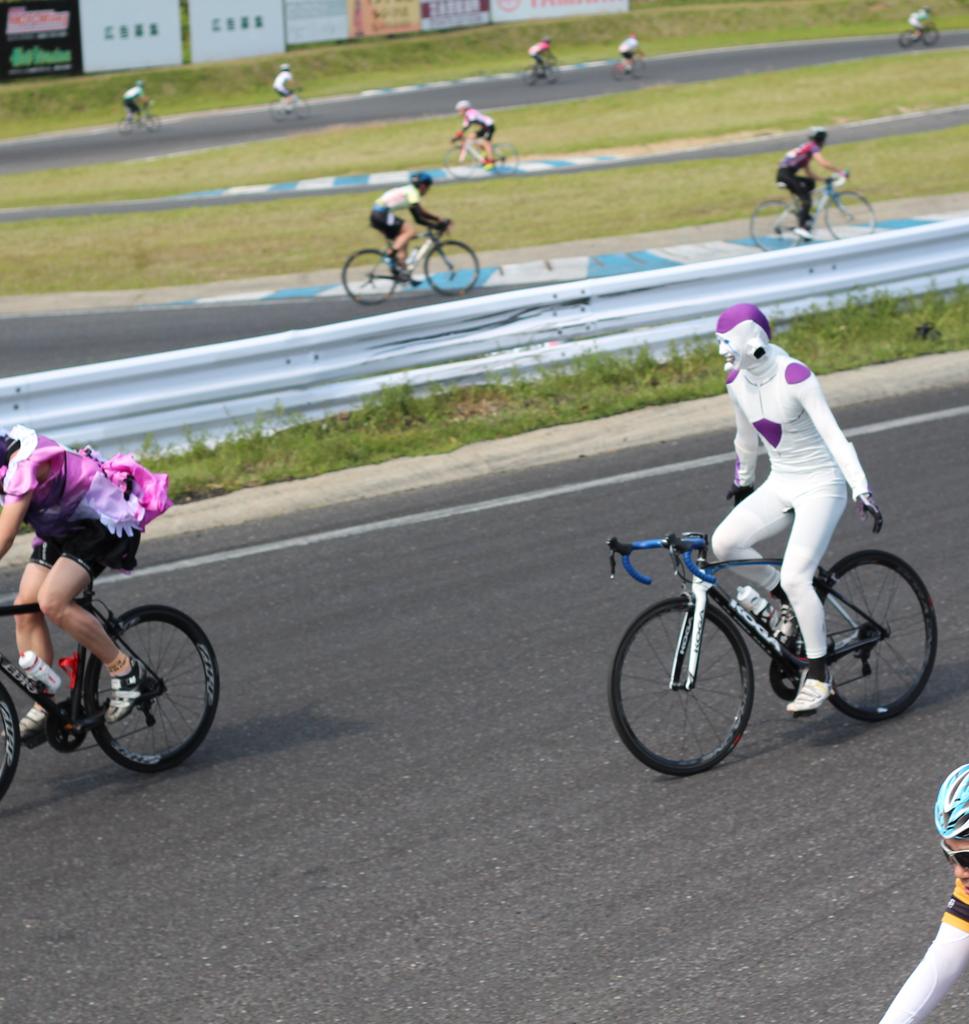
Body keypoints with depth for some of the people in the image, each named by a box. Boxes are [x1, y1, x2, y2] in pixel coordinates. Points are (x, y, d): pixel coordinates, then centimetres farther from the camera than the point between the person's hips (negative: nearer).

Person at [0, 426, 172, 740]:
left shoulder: (26, 462, -33)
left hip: (105, 523, -9)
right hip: (60, 528, 9)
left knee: (51, 602, -26)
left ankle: (123, 668, -9)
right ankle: (42, 707, 7)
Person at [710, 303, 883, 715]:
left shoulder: (795, 377, -21)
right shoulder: (737, 381, 0)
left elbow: (833, 435, -25)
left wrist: (861, 491, -33)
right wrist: (742, 482, 31)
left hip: (821, 486, -7)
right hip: (780, 484, 7)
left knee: (795, 577, -22)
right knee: (724, 542, -18)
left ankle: (818, 674, -6)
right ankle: (786, 601, 7)